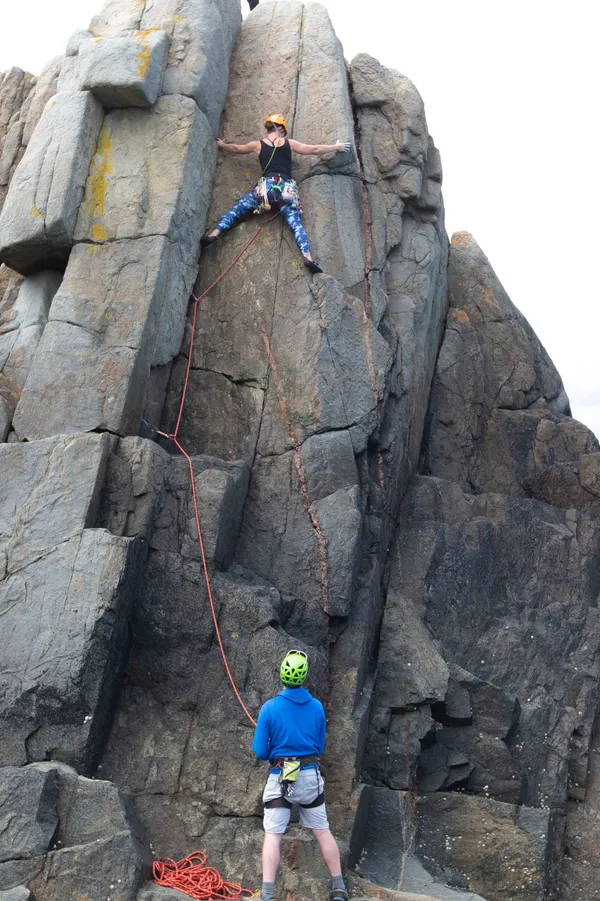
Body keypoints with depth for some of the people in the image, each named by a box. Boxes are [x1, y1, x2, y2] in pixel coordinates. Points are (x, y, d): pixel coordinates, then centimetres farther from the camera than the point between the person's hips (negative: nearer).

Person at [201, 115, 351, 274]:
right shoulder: (289, 143, 13)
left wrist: (222, 144, 53)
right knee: (295, 224, -8)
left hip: (266, 187, 0)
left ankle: (214, 234, -7)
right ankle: (307, 256, -30)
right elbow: (314, 149, 18)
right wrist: (336, 147, 33)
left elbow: (235, 148, 32)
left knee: (236, 210, 11)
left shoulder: (258, 145, 15)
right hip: (287, 189, 0)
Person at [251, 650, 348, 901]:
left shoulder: (270, 708, -10)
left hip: (280, 778, -2)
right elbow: (320, 747, 9)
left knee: (272, 835, 2)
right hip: (311, 776, 3)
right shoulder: (317, 707, -2)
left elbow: (260, 751, -7)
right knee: (322, 831, 14)